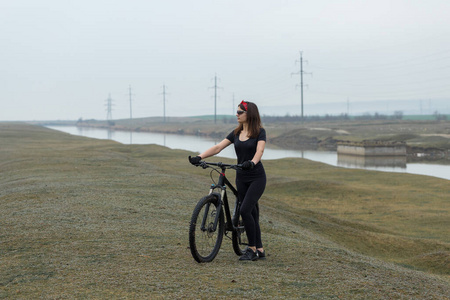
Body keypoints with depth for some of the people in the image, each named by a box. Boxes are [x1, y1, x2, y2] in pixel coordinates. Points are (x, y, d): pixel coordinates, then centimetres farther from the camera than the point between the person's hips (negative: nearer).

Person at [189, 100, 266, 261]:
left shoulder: (260, 132, -6)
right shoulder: (236, 133, 9)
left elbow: (259, 151, -24)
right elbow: (218, 147, 0)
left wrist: (252, 162, -45)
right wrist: (199, 157, -13)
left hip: (257, 177, -6)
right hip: (241, 177, 6)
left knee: (245, 210, -18)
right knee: (252, 213, 8)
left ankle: (252, 249, -6)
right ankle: (260, 250, 16)